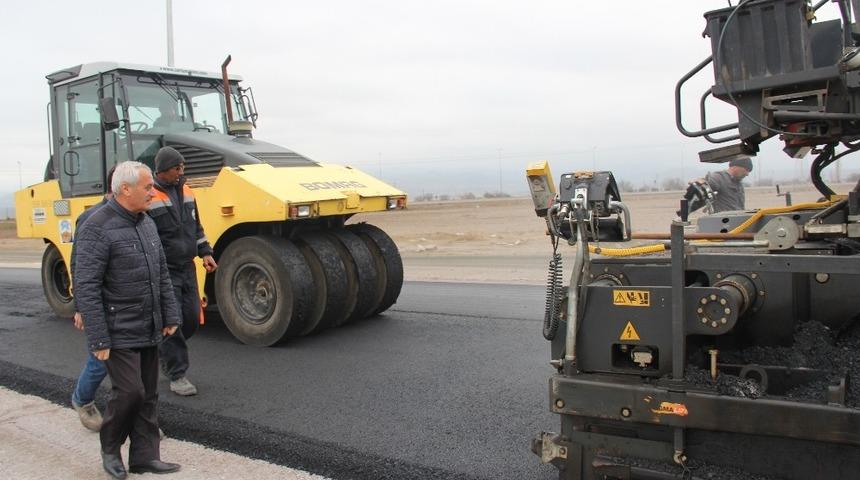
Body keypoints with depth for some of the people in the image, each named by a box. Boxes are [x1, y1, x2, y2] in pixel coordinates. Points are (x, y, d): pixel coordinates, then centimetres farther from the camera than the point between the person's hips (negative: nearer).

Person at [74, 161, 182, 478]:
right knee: (129, 391, -7)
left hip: (149, 331, 8)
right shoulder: (97, 229, -16)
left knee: (148, 396, 10)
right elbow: (86, 288, -18)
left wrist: (170, 316, 11)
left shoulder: (146, 223, 9)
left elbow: (162, 275, 15)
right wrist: (98, 339, -20)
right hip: (119, 333, -7)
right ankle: (110, 447, 19)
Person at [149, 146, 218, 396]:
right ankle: (177, 375, 6)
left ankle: (164, 353, 34)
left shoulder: (186, 192, 11)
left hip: (187, 268, 7)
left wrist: (205, 253, 10)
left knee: (192, 318, 9)